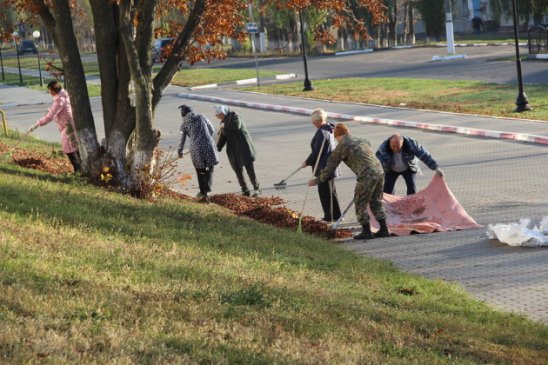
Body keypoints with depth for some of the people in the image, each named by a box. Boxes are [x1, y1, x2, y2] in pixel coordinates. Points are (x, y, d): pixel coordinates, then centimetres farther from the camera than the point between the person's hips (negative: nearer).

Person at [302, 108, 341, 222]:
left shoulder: (322, 132, -21)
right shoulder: (328, 130, 10)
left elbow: (317, 151, -20)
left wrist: (308, 162, -6)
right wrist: (309, 160, 19)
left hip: (324, 167, -10)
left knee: (325, 192, -1)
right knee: (331, 191, 18)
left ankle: (329, 216, 5)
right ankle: (336, 215, 26)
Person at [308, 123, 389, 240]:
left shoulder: (342, 146, 2)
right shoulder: (363, 141, 22)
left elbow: (330, 167, 6)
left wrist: (316, 180, 16)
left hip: (366, 176, -7)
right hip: (379, 172, 7)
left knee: (360, 204, 7)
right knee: (376, 202, 19)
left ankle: (366, 231, 9)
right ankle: (383, 229, 19)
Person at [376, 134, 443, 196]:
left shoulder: (411, 144, -35)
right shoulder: (383, 148, -35)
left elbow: (424, 155, -29)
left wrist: (436, 168, -32)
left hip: (408, 168, 0)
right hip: (391, 170, 0)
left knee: (412, 189, -9)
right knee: (387, 190, -4)